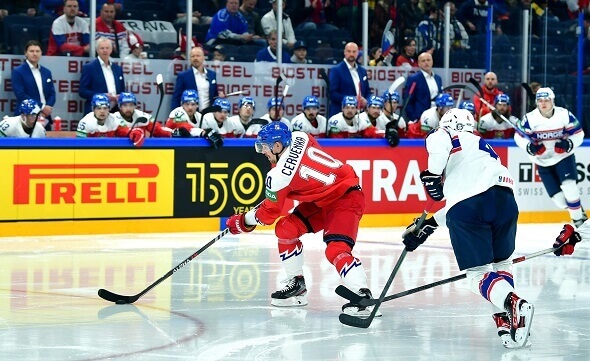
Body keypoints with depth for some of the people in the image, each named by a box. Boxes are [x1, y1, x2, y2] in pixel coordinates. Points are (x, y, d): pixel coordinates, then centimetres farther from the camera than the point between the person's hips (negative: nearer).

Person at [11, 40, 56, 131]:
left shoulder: (47, 72, 16)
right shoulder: (18, 72, -2)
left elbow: (52, 94, 12)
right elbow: (21, 95, -12)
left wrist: (47, 108, -9)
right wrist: (41, 107, -14)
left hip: (45, 118, 5)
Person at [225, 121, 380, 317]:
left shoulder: (279, 175, -22)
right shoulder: (299, 138, -3)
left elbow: (268, 213, -9)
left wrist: (243, 221, 9)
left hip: (346, 200, -10)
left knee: (336, 250, -26)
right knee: (285, 228, 8)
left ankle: (364, 297, -32)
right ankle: (296, 285, 17)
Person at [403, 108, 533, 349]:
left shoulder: (450, 138, 20)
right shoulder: (481, 145, 39)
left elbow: (439, 139, -9)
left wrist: (433, 174, 1)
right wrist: (428, 225, 38)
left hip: (464, 207, -5)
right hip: (502, 196, 5)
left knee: (478, 274, 1)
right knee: (501, 263, 23)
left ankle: (512, 304, -25)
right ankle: (507, 320, 7)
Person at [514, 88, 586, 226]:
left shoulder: (564, 114, -13)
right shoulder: (530, 118, -12)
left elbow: (578, 133, -5)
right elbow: (519, 136, -4)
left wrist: (569, 144, -25)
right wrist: (529, 146, -23)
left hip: (564, 157, -1)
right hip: (543, 162, 2)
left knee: (568, 186, -24)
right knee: (558, 198, -4)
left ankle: (579, 219, -8)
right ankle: (578, 211, 24)